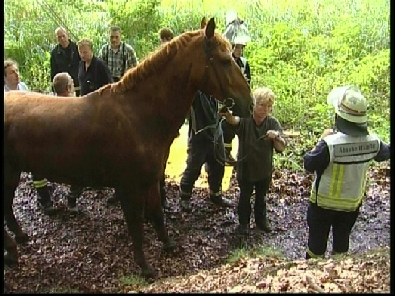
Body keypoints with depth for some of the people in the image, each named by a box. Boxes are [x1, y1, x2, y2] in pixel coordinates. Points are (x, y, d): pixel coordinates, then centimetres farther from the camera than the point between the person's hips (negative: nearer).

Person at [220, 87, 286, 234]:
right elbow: (234, 120, -45)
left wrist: (276, 137, -36)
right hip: (245, 168, -3)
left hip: (265, 169, 3)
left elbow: (281, 148, -14)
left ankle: (261, 219, 44)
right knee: (245, 197, 15)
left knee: (261, 197, 23)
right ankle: (244, 222, 36)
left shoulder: (273, 123, -11)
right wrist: (228, 115, -69)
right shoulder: (244, 119, -20)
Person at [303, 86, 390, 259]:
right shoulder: (373, 141, -15)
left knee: (317, 239, 16)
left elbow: (309, 165, -19)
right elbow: (384, 154, 8)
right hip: (353, 203, 4)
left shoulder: (330, 143, -32)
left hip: (324, 202, -4)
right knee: (342, 239, 23)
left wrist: (322, 140, -9)